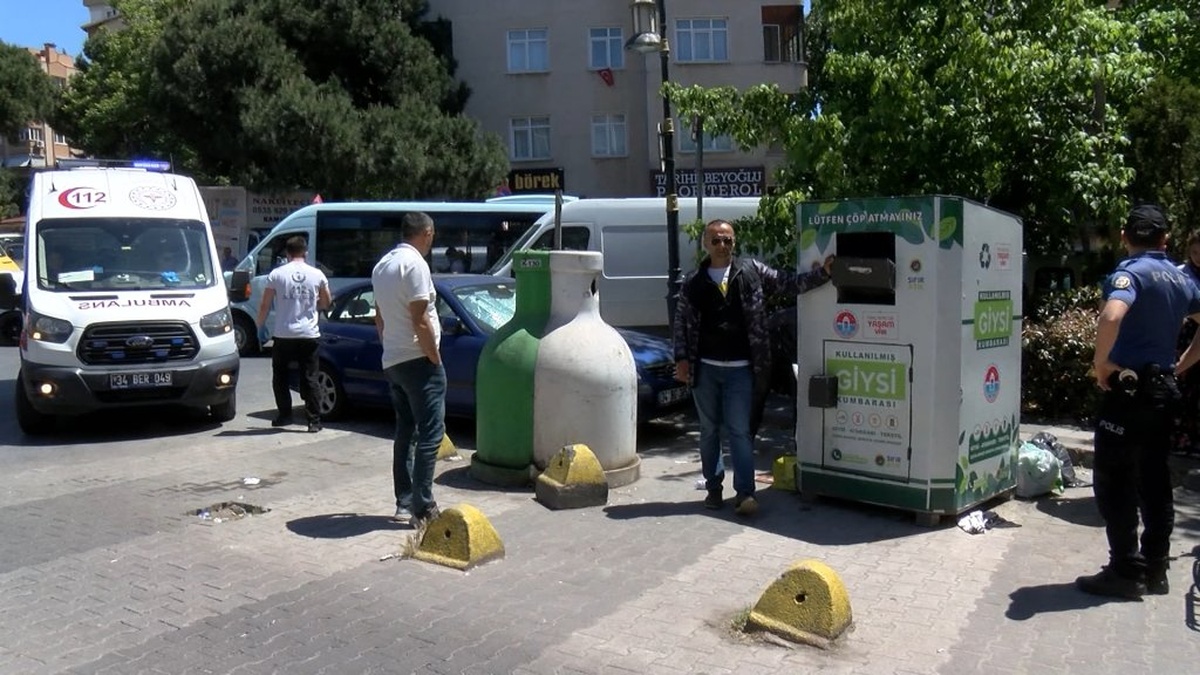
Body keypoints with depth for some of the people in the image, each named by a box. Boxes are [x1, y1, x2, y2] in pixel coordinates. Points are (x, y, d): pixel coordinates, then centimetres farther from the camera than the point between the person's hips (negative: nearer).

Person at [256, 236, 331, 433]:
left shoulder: (276, 274, -2)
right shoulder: (317, 275, 1)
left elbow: (265, 305, 0)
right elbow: (325, 303, 12)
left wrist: (261, 327, 13)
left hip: (284, 335, -1)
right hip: (309, 335, 1)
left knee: (280, 376, 15)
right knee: (309, 378, 4)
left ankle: (284, 415, 16)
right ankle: (314, 421, 2)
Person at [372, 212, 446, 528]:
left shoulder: (382, 264, 15)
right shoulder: (414, 263, -14)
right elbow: (420, 321, -19)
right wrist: (436, 359, -14)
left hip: (392, 361, 10)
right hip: (417, 360, -10)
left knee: (405, 431, 14)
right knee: (430, 432, -7)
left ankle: (405, 503, 18)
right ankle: (422, 508, -8)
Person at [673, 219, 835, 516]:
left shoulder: (752, 271, 4)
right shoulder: (693, 283, 5)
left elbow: (790, 284, 7)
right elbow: (682, 323, 7)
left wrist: (823, 272, -4)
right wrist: (682, 359, -2)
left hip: (740, 369, -1)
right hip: (705, 369, 2)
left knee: (739, 431, -4)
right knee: (709, 430, 10)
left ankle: (745, 493, -1)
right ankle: (713, 487, 22)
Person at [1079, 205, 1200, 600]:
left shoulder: (1131, 272, -13)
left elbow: (1111, 316, -33)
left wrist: (1101, 363, -19)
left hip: (1128, 388, -8)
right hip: (1163, 389, 8)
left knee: (1113, 481, -1)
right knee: (1155, 480, 14)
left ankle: (1126, 573, 3)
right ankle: (1155, 570, 21)